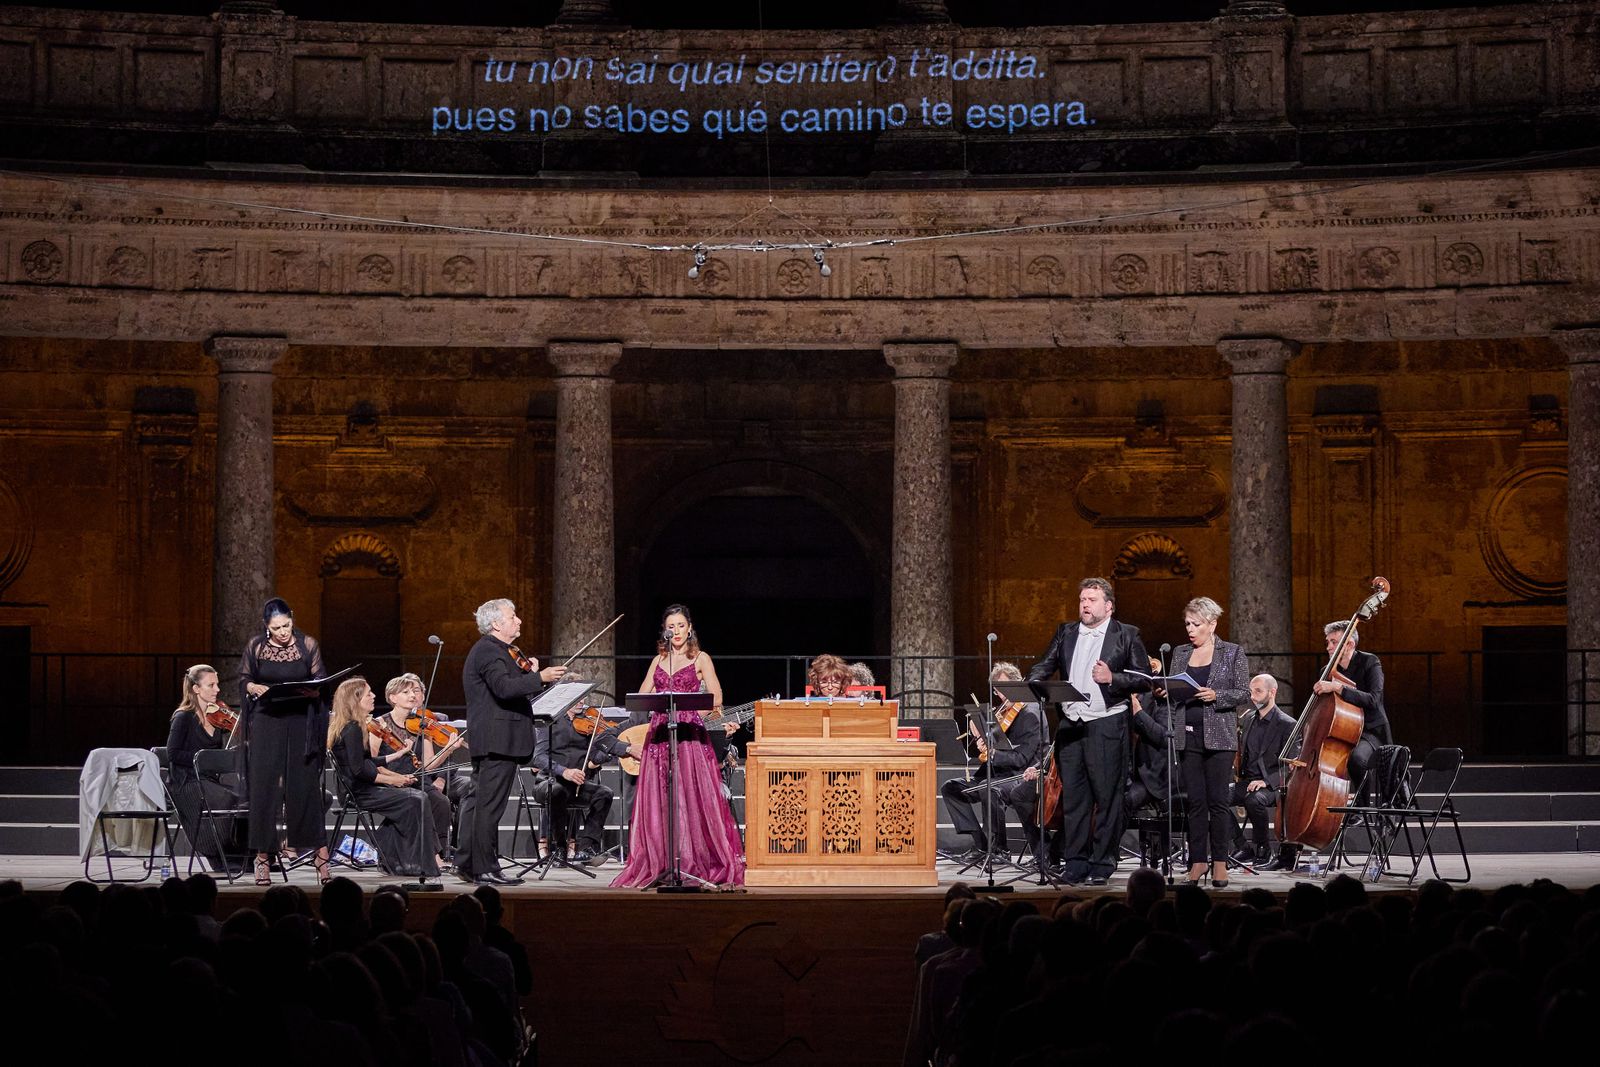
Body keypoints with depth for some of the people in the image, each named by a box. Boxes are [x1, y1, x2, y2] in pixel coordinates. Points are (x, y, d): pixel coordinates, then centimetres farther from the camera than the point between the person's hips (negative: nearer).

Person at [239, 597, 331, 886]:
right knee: (264, 786, -1)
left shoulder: (308, 644, 1)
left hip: (301, 723, -1)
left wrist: (311, 690, -17)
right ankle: (262, 857, 4)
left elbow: (320, 681, 5)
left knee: (306, 786, -1)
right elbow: (244, 678, 11)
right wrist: (255, 688, -10)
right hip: (267, 722, 1)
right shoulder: (255, 646, 2)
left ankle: (321, 856, 4)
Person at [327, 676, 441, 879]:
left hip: (362, 788, 10)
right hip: (360, 792, -10)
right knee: (417, 800, -17)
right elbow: (359, 770, -22)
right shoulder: (352, 729, -16)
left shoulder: (354, 726, 16)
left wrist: (398, 776, 10)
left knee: (420, 795, 2)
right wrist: (392, 780, -12)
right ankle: (426, 863, -14)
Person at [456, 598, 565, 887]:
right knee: (489, 805, -9)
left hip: (486, 741, 11)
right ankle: (485, 870, -8)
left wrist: (529, 673, 7)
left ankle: (466, 863, 19)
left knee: (478, 801, 14)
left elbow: (510, 687, 20)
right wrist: (539, 677, -30)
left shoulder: (492, 650, 21)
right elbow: (504, 688, -27)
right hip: (499, 740, -11)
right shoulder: (489, 651, -13)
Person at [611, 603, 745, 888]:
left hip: (690, 732, -4)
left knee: (692, 797, -10)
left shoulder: (700, 659, 6)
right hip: (659, 732, 4)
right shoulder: (658, 661, 19)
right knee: (658, 799, -1)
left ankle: (695, 863, -8)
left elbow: (716, 698, -4)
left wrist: (685, 702, -16)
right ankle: (661, 864, 0)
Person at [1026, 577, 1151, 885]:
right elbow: (1045, 666, 10)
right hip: (1070, 726, 4)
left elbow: (1144, 679, -1)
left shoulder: (1126, 635, 2)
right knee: (1072, 798, 5)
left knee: (1107, 797, -1)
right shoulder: (1065, 633, 15)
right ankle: (1075, 863, 11)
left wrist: (1112, 679, -16)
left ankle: (1102, 864, 5)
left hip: (1107, 727, -4)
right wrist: (1032, 683, -10)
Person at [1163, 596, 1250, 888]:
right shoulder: (1180, 653, 14)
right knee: (1195, 801, 4)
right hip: (1187, 736, 4)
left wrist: (1216, 696, -16)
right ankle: (1198, 860, 8)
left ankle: (1219, 862, 3)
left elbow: (1244, 693, -1)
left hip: (1218, 736, -4)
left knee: (1218, 800, -3)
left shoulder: (1232, 653, 2)